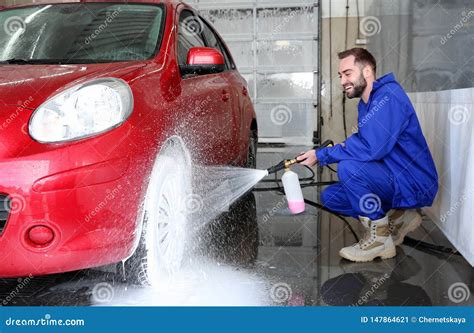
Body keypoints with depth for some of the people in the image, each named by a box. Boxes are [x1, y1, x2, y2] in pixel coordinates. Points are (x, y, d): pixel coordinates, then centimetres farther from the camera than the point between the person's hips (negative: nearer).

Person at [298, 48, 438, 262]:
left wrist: (321, 156, -19)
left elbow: (370, 148, -29)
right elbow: (362, 145, 12)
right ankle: (399, 217, 11)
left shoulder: (389, 96, -19)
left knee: (348, 167, -29)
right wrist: (321, 155, -5)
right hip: (395, 180, 10)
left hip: (415, 186, -10)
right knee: (330, 197, 7)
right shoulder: (366, 103, 12)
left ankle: (379, 238, -13)